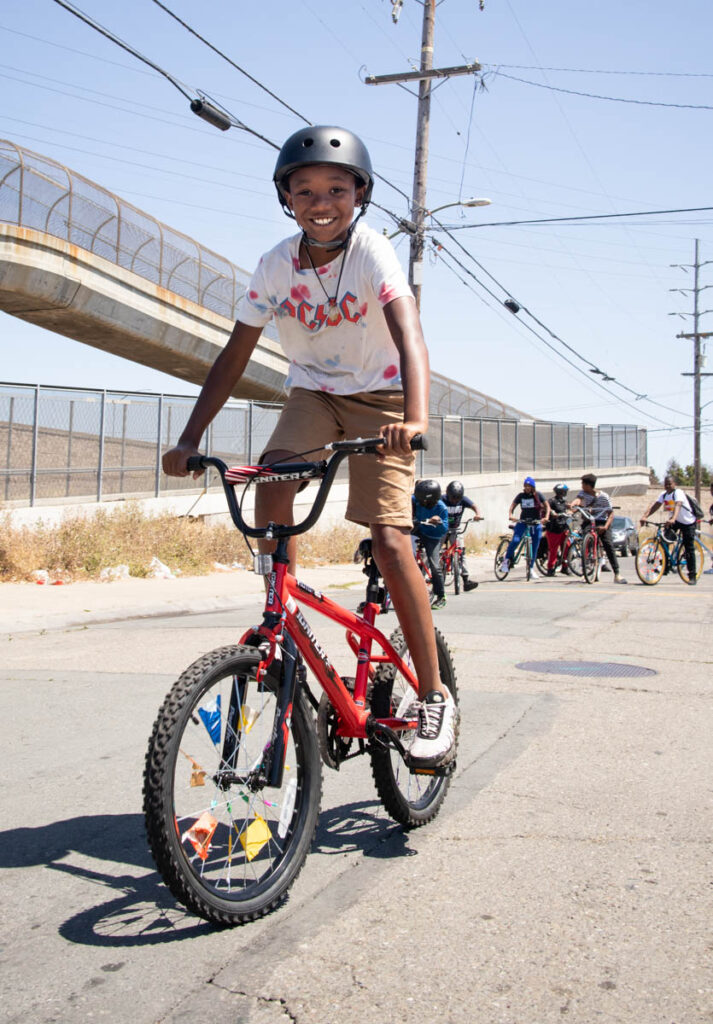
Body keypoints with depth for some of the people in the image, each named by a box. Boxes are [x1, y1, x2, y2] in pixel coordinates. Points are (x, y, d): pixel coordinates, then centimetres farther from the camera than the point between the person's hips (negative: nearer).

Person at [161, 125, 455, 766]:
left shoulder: (372, 251, -21)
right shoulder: (277, 264, -9)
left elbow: (408, 332, -37)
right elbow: (235, 356, -9)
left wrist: (415, 418, -55)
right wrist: (190, 439, -18)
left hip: (378, 399, -4)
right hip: (312, 393, 4)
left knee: (390, 540, -17)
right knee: (271, 480, -26)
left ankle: (434, 698, -4)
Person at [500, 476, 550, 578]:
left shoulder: (538, 495, -2)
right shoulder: (521, 496, 0)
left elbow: (547, 506, 2)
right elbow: (512, 506, 5)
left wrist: (546, 517, -14)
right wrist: (510, 515, -15)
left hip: (536, 523, 1)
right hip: (523, 522, -1)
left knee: (535, 547, 3)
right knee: (515, 540, -24)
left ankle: (531, 568, 17)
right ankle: (506, 560, -5)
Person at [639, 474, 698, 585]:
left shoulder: (678, 493, -25)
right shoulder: (664, 494, -4)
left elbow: (677, 506, -42)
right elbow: (654, 505, -15)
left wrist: (672, 519, -60)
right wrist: (644, 517, -31)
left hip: (688, 522, -6)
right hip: (674, 521, 6)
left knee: (689, 549, -6)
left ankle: (692, 576, 1)